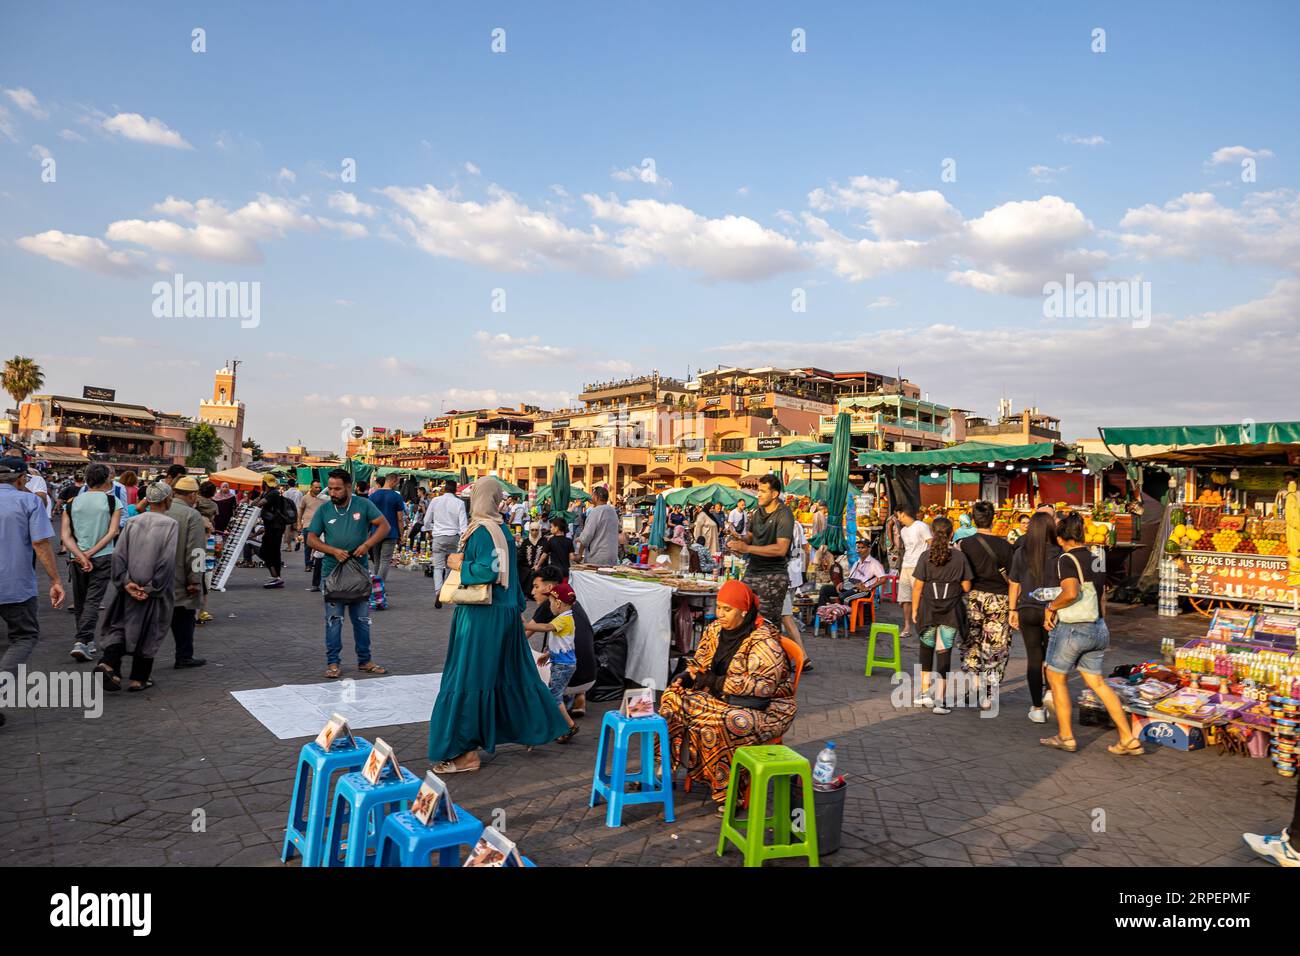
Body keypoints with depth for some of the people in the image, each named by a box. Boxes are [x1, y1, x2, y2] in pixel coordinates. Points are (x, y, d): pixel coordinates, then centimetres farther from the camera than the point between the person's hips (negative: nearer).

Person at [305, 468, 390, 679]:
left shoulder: (363, 504, -2)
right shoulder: (323, 510, 1)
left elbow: (384, 526, -3)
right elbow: (311, 539, 2)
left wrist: (367, 545, -16)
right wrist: (334, 551, -13)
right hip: (332, 570, 0)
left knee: (362, 618, 9)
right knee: (333, 619, 3)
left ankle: (364, 660, 20)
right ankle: (332, 663, 12)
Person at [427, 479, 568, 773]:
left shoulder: (481, 531, -15)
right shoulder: (503, 530, 10)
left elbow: (488, 570, -27)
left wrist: (459, 564, -12)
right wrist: (518, 608, 24)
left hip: (482, 617, -9)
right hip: (507, 613, 9)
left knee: (469, 677, -1)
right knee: (512, 674, 20)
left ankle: (466, 752, 5)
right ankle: (536, 728, 33)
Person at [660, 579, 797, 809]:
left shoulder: (764, 641, -19)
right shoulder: (715, 629, 5)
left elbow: (763, 685, -27)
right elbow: (700, 661, 17)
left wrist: (717, 682, -25)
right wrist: (689, 675, -7)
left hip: (763, 707, -8)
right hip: (721, 695, 8)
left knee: (716, 723, -35)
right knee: (675, 696, -11)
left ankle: (728, 790, -18)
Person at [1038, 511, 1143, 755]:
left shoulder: (1067, 559, -14)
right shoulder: (1096, 559, 12)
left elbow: (1071, 592, -30)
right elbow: (1102, 598, 19)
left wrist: (1051, 607, -13)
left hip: (1072, 629, -8)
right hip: (1097, 628, 8)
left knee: (1056, 678, 9)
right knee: (1097, 682, 13)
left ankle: (1066, 737, 16)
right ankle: (1129, 739, 10)